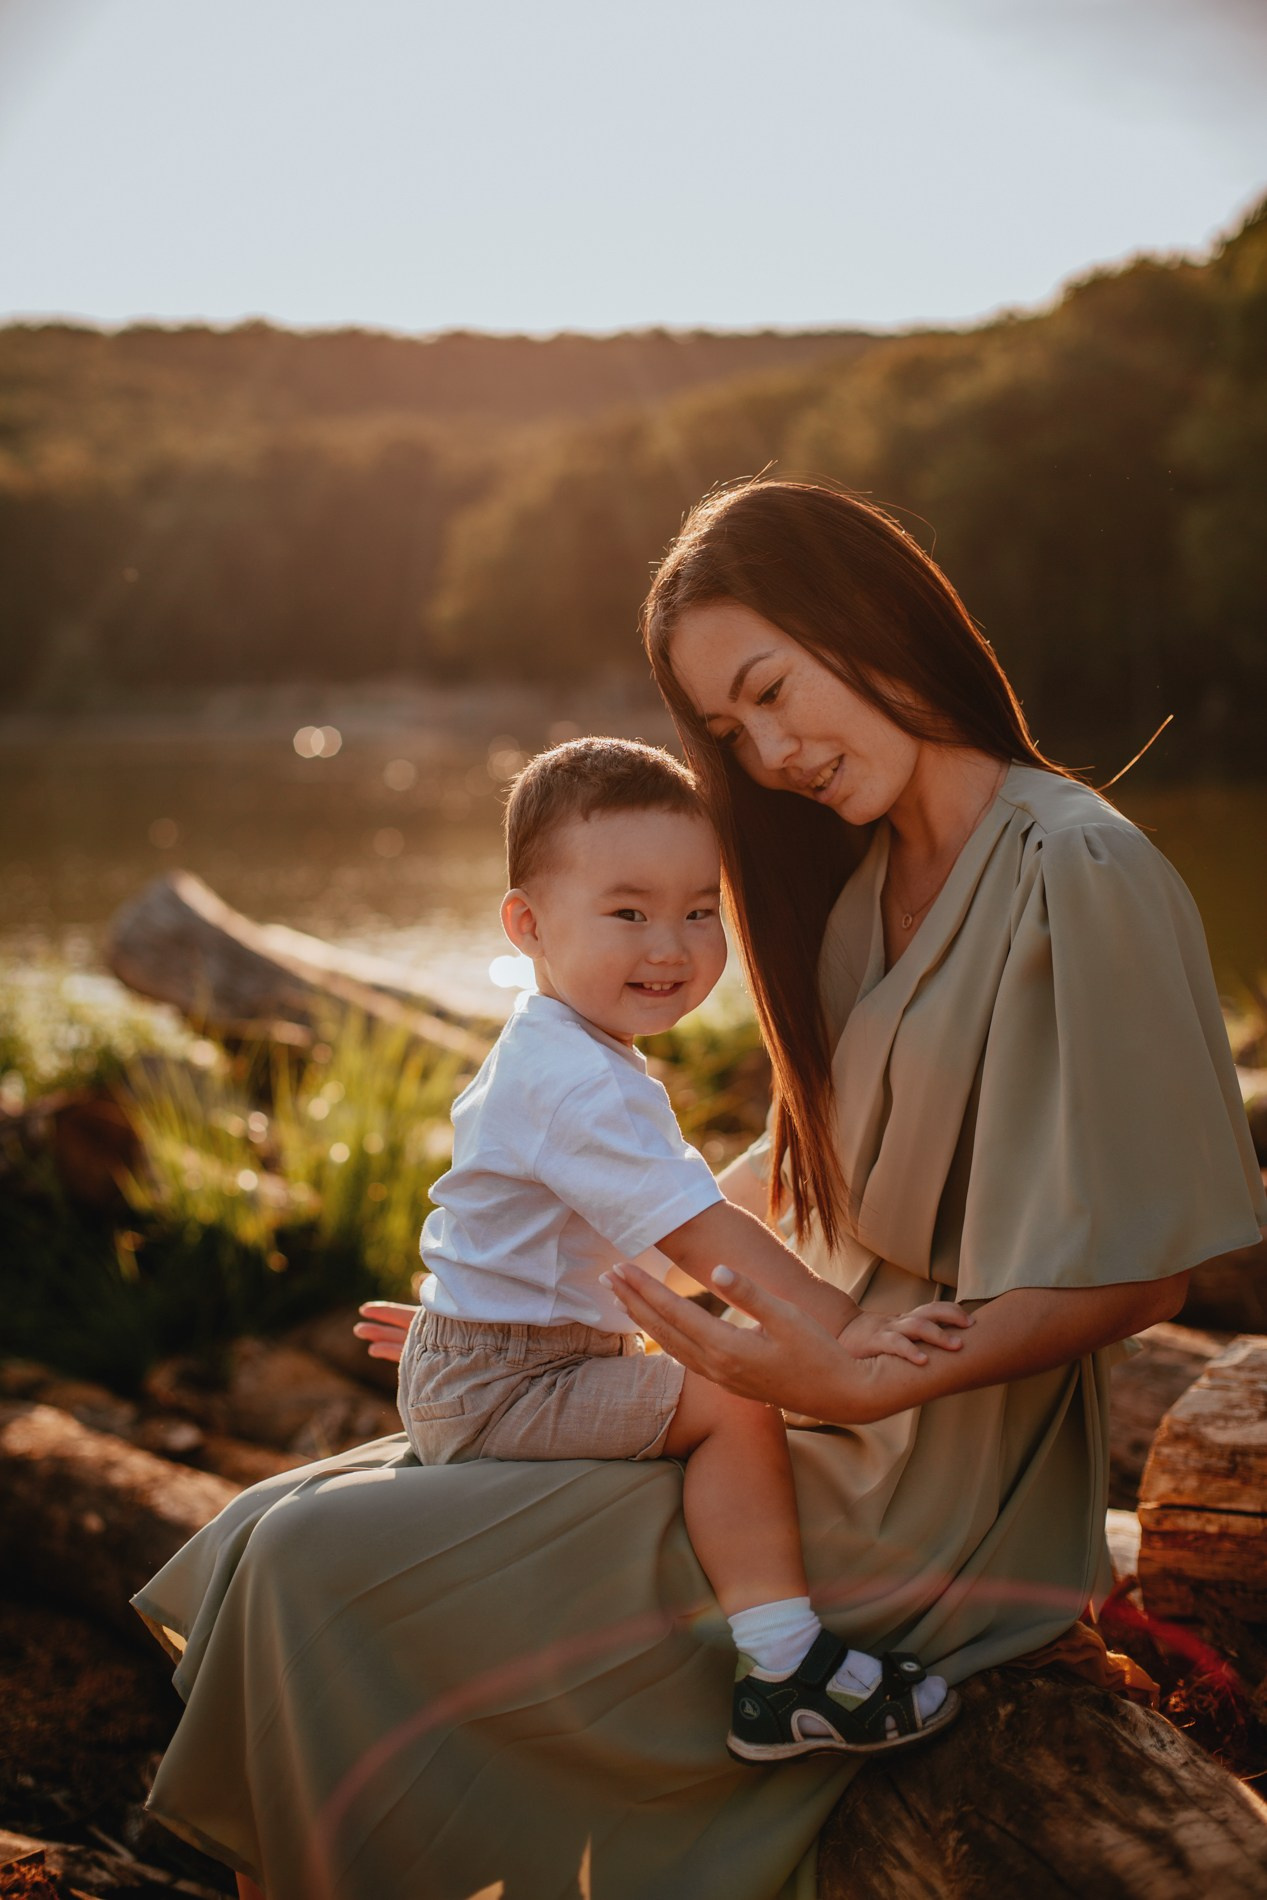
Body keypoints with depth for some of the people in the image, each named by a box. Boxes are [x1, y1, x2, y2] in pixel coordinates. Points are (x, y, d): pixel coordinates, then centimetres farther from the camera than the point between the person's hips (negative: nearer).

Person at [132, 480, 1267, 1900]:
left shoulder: (1077, 877, -18)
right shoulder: (867, 877, 9)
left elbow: (1141, 1270, -18)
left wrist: (864, 1385, -29)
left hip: (924, 1488, -9)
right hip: (827, 1411, 9)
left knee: (322, 1570, -11)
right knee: (301, 1535, 8)